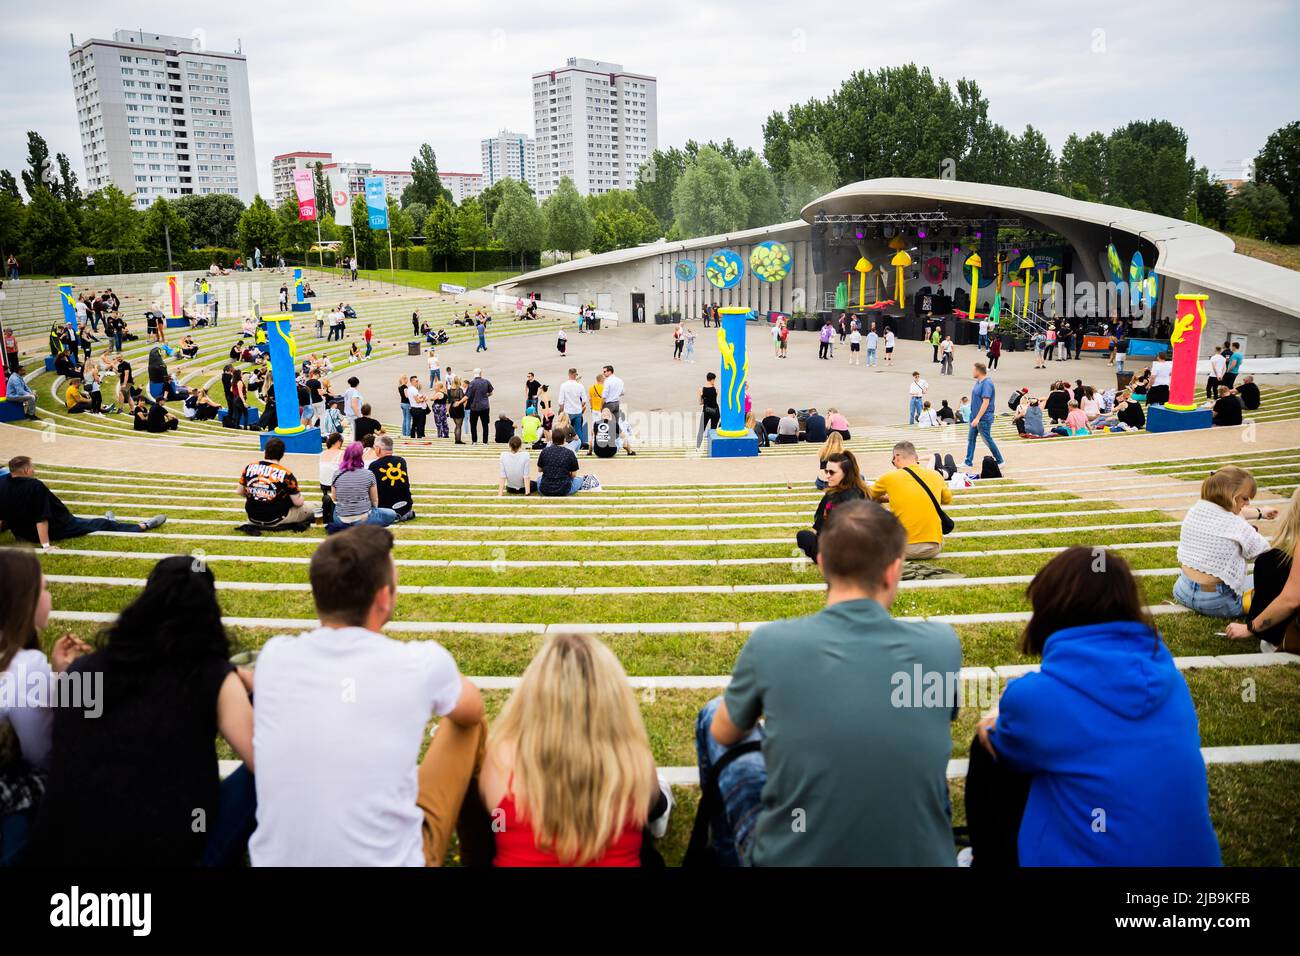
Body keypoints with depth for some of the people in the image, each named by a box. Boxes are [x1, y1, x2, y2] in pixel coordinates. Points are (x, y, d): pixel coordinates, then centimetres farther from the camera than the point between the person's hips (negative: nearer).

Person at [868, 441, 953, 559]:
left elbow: (869, 497, 15)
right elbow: (947, 499, 24)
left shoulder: (889, 477, -5)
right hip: (934, 548, 4)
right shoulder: (936, 475, 3)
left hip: (904, 550, -4)